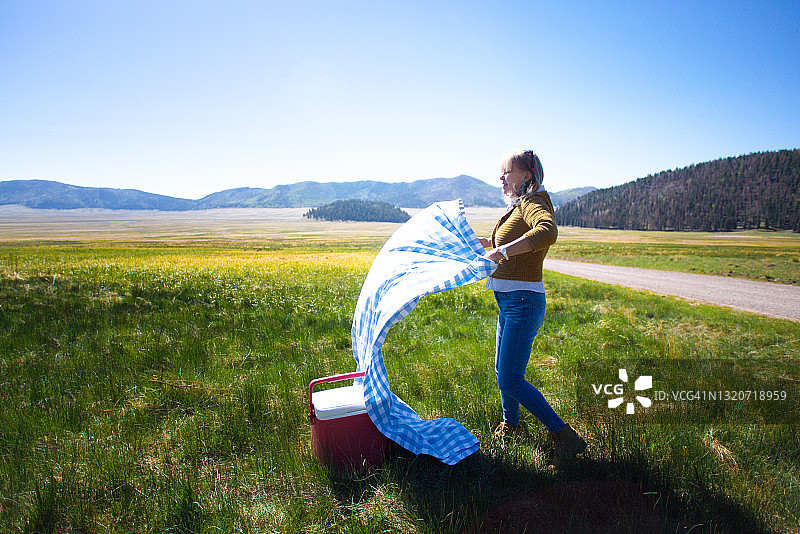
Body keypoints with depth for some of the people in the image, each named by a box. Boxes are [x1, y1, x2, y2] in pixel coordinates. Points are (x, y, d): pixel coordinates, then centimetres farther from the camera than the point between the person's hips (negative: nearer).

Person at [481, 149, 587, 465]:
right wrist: (488, 243, 29)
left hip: (523, 302, -10)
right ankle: (510, 424, 44)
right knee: (502, 369, 22)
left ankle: (565, 437, 3)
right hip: (509, 303, 10)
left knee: (510, 380, -10)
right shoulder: (519, 206, 15)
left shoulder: (534, 204, -14)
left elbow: (548, 232, -38)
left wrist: (502, 251, -38)